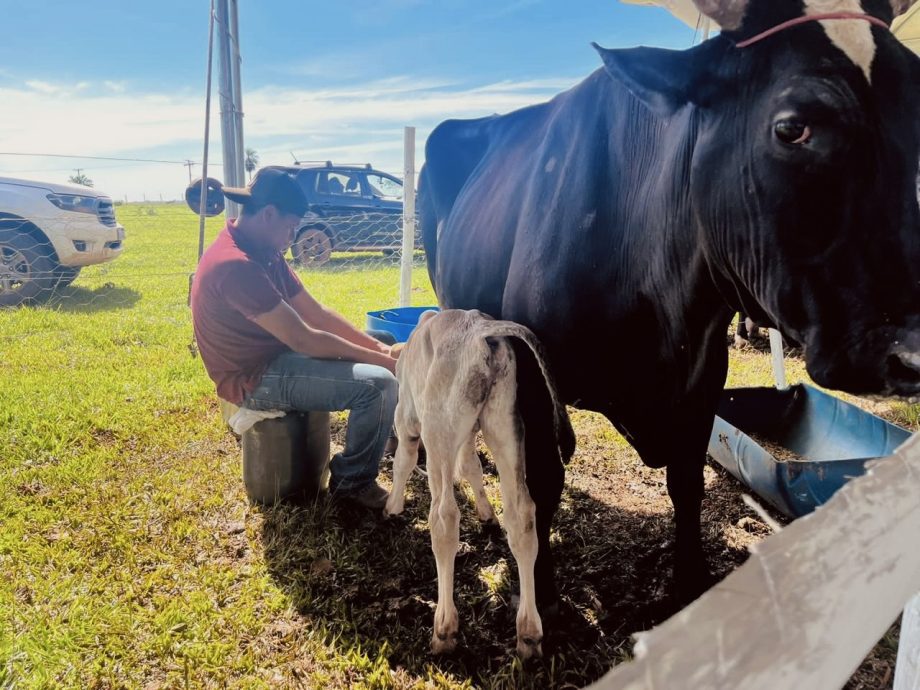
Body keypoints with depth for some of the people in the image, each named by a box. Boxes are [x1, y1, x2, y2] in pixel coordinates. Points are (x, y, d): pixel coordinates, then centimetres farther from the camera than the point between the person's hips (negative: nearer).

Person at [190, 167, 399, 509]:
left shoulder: (263, 252, 6)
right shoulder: (235, 265, -26)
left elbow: (315, 312, 7)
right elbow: (303, 339, -26)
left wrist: (377, 346, -3)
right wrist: (380, 359, -18)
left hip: (275, 356, 10)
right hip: (256, 379, -10)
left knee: (381, 362, 12)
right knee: (379, 384, -22)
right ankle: (352, 480, -1)